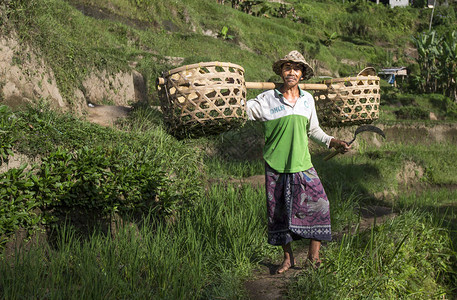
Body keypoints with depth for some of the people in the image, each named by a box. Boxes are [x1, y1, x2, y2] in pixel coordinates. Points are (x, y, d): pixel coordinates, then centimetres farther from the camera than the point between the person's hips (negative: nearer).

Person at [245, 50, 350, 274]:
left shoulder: (307, 99, 8)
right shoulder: (267, 99, -5)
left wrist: (332, 142, 8)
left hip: (302, 164, 2)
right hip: (275, 166, -2)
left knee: (318, 204, -6)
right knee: (278, 212, 6)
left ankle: (314, 253, 12)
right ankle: (288, 257, 23)